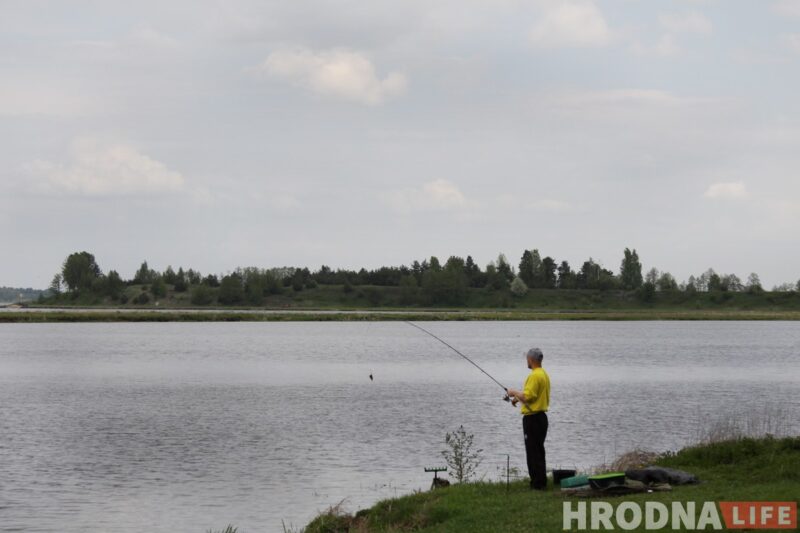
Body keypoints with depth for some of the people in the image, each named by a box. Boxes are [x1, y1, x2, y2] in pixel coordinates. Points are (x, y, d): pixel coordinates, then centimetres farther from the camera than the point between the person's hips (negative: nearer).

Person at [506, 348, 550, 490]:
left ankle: (538, 483, -6)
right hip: (541, 416, 10)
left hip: (532, 418, -10)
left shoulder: (534, 376, -18)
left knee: (533, 452, -6)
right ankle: (540, 483, 18)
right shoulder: (544, 374, 14)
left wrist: (514, 393, -6)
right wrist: (519, 398, 19)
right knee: (538, 451, 15)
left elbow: (527, 396, -23)